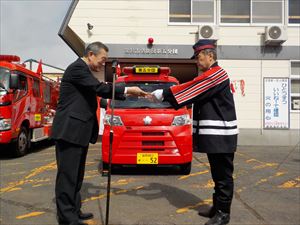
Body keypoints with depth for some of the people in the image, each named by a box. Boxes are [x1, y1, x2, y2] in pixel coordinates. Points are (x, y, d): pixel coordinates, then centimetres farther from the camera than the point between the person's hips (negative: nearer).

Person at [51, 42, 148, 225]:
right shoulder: (77, 68, -13)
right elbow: (100, 88, -20)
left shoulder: (84, 71, 18)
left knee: (76, 175, 15)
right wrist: (127, 89, -12)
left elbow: (100, 92, 17)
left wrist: (127, 94, 9)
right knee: (68, 175, -3)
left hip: (78, 131, 10)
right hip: (70, 130, -10)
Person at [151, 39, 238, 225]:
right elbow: (194, 93, 12)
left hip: (221, 135, -10)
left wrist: (162, 94, -14)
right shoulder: (209, 76, 19)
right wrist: (165, 96, 0)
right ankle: (217, 207, 26)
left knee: (223, 174, -1)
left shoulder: (217, 73, -13)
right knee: (217, 173, 15)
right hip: (214, 134, 10)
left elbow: (190, 89, -19)